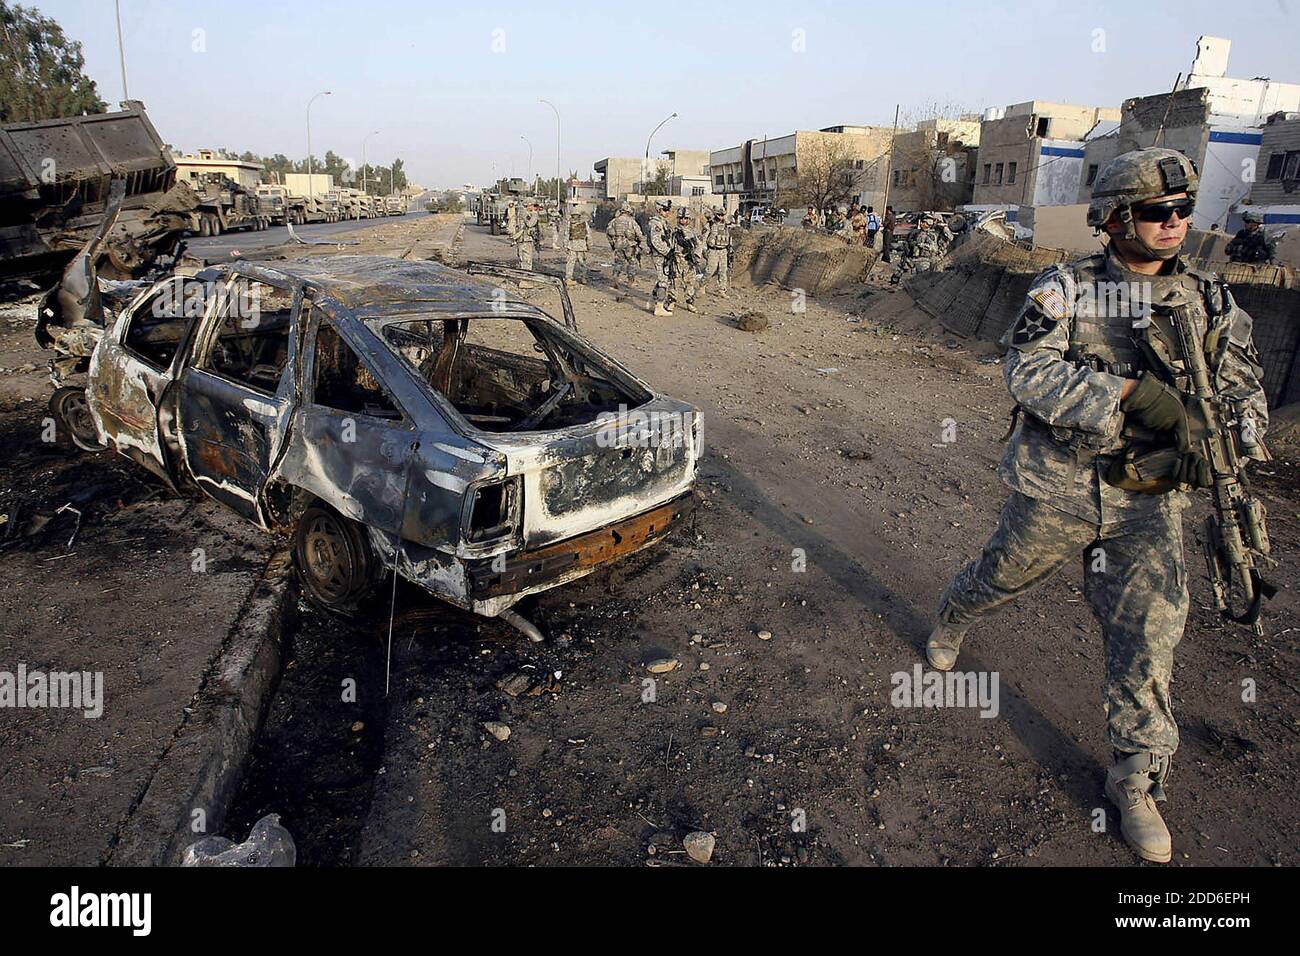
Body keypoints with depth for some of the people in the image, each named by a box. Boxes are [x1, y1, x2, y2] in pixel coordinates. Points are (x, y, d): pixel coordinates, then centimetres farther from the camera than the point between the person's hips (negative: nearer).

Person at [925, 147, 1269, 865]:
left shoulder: (1211, 303, 5)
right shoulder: (1065, 289, -6)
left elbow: (1245, 396, 8)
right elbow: (1027, 371, -21)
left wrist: (1224, 446, -15)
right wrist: (1135, 391, -30)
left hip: (1147, 502, 3)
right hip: (1055, 489, -2)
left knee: (1148, 637, -1)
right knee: (999, 578, 17)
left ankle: (1137, 784, 16)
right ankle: (947, 625, 53)